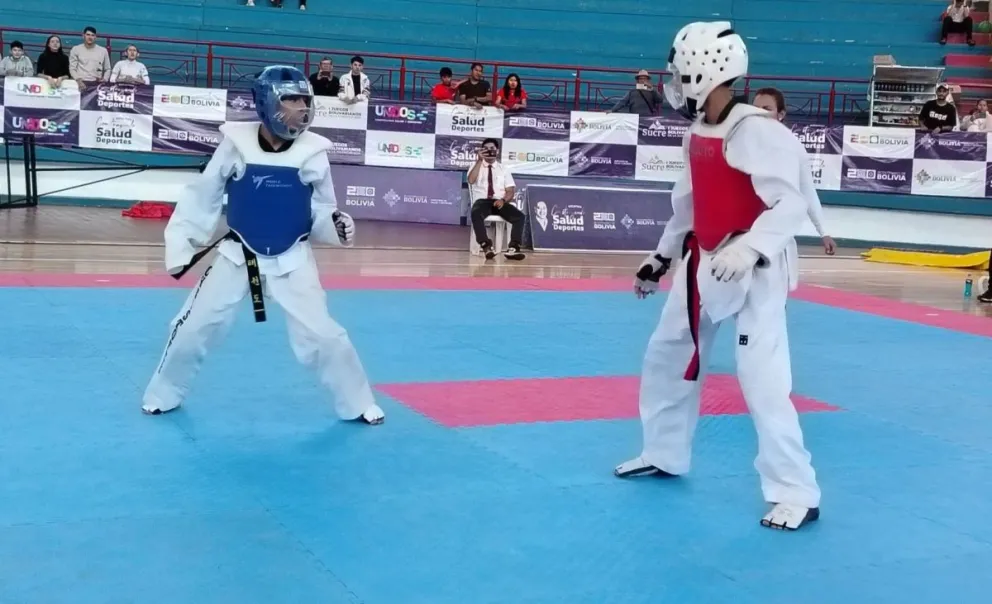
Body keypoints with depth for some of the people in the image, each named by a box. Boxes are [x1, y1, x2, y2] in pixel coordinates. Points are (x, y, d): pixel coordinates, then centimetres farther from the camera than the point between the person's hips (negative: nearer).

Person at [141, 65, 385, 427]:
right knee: (194, 327, 7)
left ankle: (358, 404, 17)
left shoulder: (312, 152, -9)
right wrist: (179, 243, 1)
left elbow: (321, 210, 2)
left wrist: (337, 227, -20)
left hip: (291, 261, 0)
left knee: (322, 335, -4)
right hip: (238, 256, 1)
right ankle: (163, 395, 31)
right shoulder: (237, 143, -11)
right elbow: (202, 197, -1)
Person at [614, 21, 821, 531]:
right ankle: (664, 453, 37)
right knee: (665, 356, 18)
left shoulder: (757, 131, -20)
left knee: (761, 379, -13)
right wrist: (661, 258, 21)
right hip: (702, 264, 9)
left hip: (755, 271, -9)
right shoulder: (697, 134, 6)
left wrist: (747, 250, -38)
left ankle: (795, 492, -2)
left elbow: (790, 204, -26)